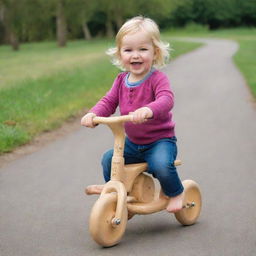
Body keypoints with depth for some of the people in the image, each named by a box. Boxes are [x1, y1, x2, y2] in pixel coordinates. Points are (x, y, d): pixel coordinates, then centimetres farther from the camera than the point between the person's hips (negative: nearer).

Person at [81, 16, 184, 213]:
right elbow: (109, 101, 2)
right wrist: (93, 114, -21)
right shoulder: (121, 80, 3)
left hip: (160, 140, -7)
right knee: (109, 158, 5)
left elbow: (166, 99, -36)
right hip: (133, 143, 7)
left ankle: (176, 193, -2)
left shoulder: (157, 79, -18)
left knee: (161, 164, -31)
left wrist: (148, 110, -58)